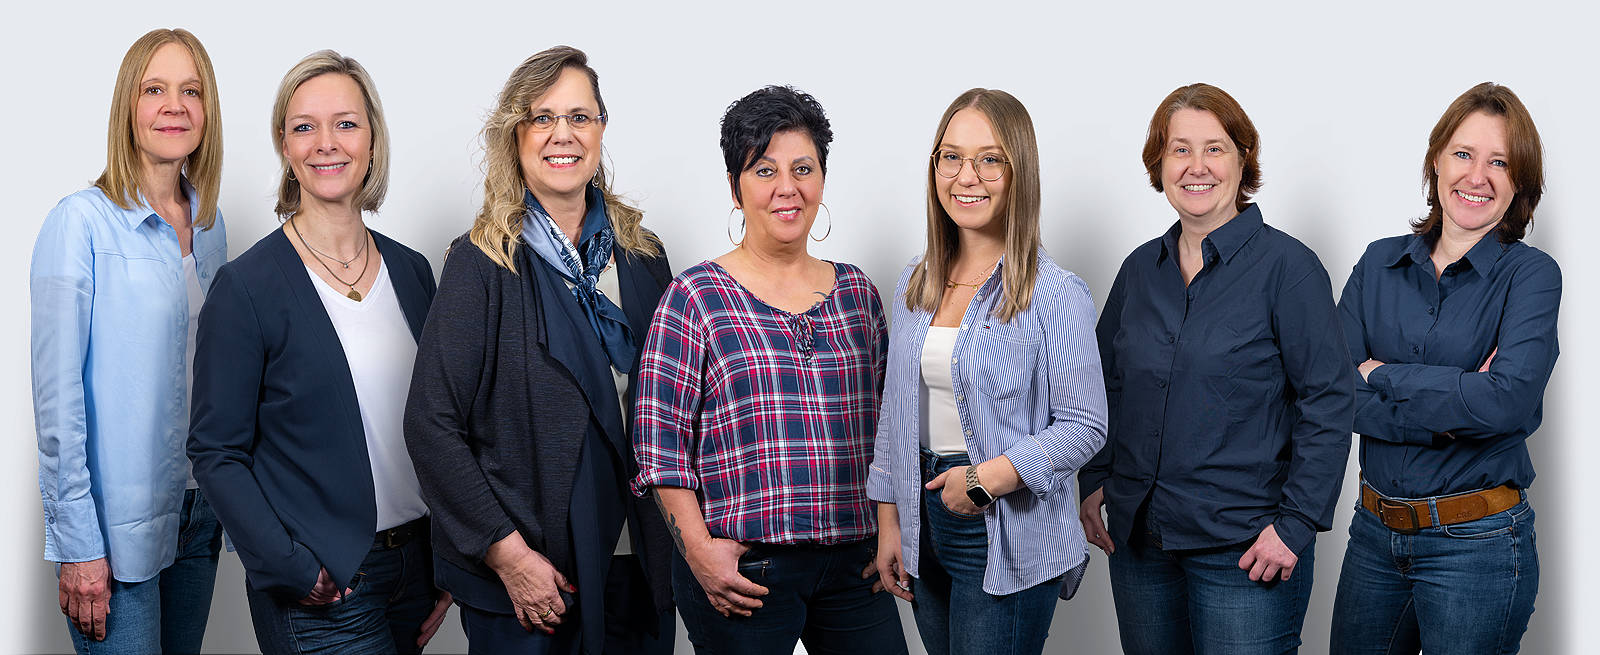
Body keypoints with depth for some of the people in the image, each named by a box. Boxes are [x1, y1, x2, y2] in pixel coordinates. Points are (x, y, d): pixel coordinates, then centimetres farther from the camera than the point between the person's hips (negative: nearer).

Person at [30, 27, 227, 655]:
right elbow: (57, 392, -12)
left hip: (197, 514, 6)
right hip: (117, 527, -6)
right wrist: (77, 542, -15)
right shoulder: (81, 221, -10)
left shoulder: (209, 225, 9)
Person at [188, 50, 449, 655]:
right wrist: (292, 570, -17)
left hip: (416, 566, 5)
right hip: (320, 592, -5)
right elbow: (217, 453, -8)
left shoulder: (411, 271, 7)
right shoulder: (247, 287, -9)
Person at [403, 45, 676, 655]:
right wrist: (508, 553, -15)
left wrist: (678, 535, 4)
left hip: (638, 568, 4)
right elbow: (431, 425, -11)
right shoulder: (482, 264, -8)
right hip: (520, 580, -4)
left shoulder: (642, 254, 7)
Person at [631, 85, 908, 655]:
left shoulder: (856, 292, 11)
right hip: (741, 573, -4)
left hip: (852, 564, 4)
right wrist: (699, 551, -12)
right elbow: (660, 440, -5)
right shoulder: (695, 297, -2)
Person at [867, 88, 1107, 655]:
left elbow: (1085, 426, -11)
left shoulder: (1055, 294, -11)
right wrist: (889, 522, 12)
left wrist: (987, 478, -18)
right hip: (926, 533, 6)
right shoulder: (915, 285, 8)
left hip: (1009, 544, -6)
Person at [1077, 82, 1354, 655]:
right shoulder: (1140, 269, 8)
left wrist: (1295, 524, -14)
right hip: (1137, 540, 5)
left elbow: (1330, 401, -10)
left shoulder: (1287, 266, -8)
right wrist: (1094, 483, 8)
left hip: (1244, 552, -5)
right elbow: (1107, 387, 19)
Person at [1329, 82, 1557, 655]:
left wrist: (1381, 375, -13)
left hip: (1477, 544, -4)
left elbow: (1508, 401, -22)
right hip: (1375, 531, 4)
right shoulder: (1380, 263, 4)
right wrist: (1457, 403, -17)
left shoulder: (1530, 274, -6)